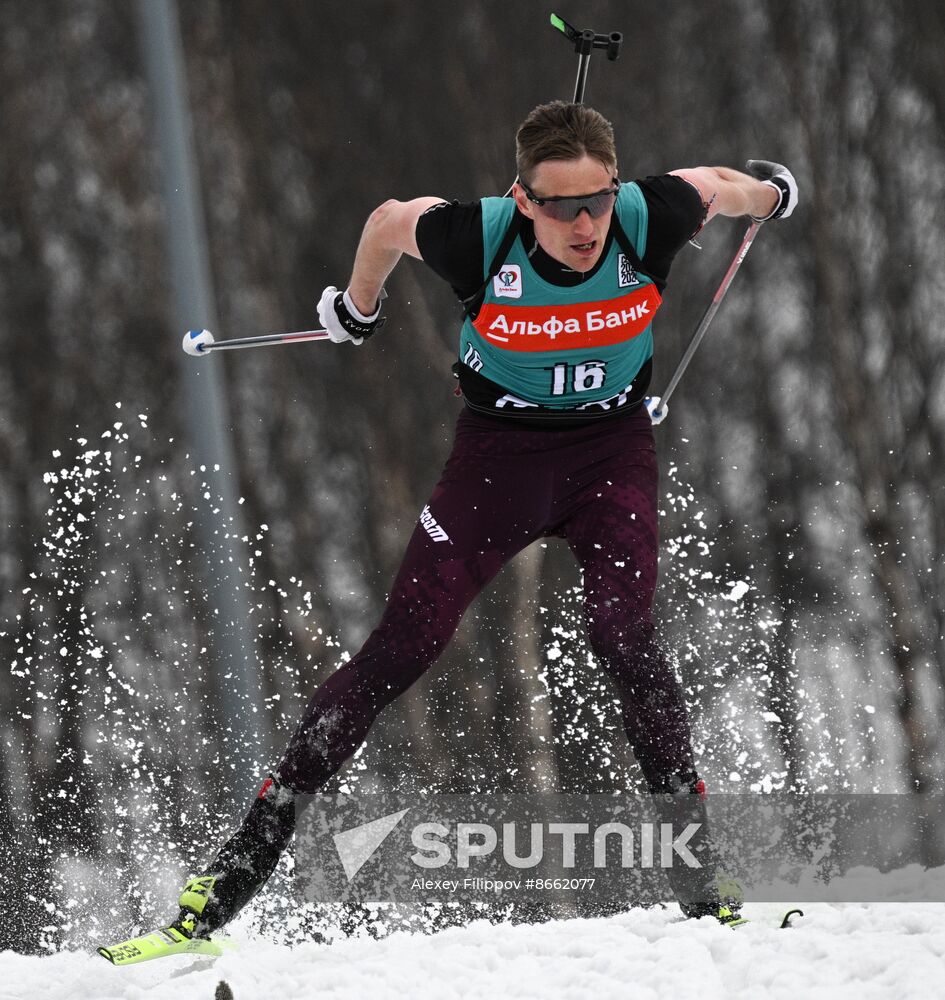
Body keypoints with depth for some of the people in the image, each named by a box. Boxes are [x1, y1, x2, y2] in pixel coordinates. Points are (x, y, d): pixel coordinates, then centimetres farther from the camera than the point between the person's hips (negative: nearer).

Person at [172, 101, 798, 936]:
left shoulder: (649, 220, -23)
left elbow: (716, 186, 1)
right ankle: (255, 847, -2)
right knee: (399, 651, -6)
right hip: (501, 449, -1)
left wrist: (767, 190, 23)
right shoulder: (478, 239, -25)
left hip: (612, 448, 1)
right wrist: (358, 305, 17)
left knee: (624, 639, -20)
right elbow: (392, 219, -2)